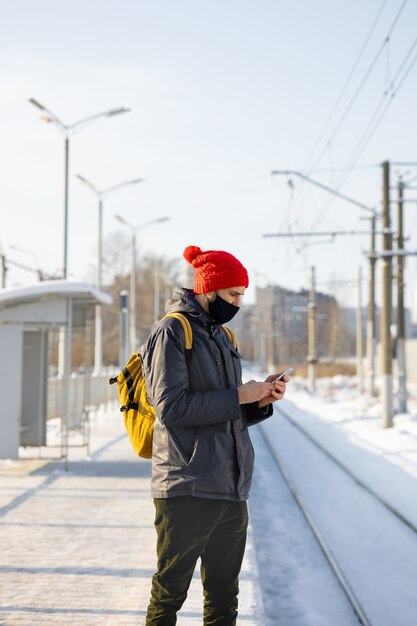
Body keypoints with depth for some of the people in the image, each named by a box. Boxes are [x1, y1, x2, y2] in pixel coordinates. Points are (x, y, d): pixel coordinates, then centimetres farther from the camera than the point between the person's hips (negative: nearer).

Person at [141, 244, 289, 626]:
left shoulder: (222, 336, 18)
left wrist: (260, 400, 1)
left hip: (231, 491, 8)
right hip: (187, 490, -8)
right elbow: (171, 406, -17)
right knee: (169, 594, 0)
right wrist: (238, 396, -14)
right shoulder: (172, 332, -6)